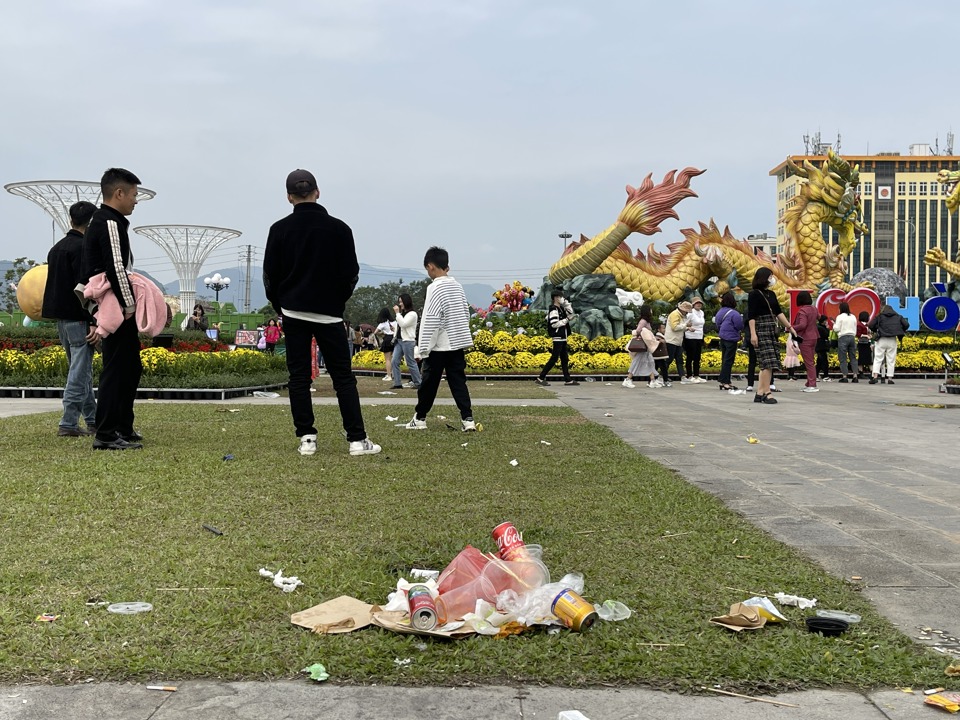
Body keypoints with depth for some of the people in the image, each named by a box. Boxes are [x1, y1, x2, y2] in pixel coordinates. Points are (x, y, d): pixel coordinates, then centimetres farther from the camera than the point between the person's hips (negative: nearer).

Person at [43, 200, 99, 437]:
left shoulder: (56, 248, 16)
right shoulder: (84, 247, -12)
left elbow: (54, 284, 19)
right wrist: (94, 321, -20)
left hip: (61, 316, 9)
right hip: (78, 318, -9)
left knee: (81, 370, 14)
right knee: (79, 371, -5)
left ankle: (93, 421, 20)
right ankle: (68, 424, -5)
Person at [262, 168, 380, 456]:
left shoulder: (280, 229, -2)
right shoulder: (338, 228, -4)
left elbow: (270, 276, 2)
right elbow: (351, 274, -1)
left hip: (293, 313, 1)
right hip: (328, 313, -1)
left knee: (299, 376, 6)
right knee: (343, 376, 2)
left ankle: (306, 438, 3)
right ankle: (357, 440, -1)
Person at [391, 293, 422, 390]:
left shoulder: (412, 314, -8)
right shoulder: (402, 313, 17)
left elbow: (403, 324, -18)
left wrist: (397, 313, -14)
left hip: (408, 341, -8)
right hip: (398, 340, 8)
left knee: (411, 363, -3)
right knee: (395, 361, -1)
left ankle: (418, 383, 6)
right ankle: (397, 383, -1)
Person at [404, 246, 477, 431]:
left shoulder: (435, 288, -13)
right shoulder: (457, 286, 10)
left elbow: (430, 321, -16)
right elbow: (466, 314, 16)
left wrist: (424, 350, -12)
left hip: (439, 347, -6)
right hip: (458, 343, 6)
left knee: (428, 383, 7)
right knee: (458, 383, 5)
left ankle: (420, 418, 18)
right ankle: (467, 419, -5)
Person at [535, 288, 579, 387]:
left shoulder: (561, 309, 12)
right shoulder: (553, 310, -15)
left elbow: (570, 313, 19)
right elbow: (554, 324, -22)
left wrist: (566, 303, 6)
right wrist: (566, 320, -14)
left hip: (563, 338, 10)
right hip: (558, 337, -10)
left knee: (565, 358, 10)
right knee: (554, 358, -9)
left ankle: (568, 379, 14)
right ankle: (540, 378, -6)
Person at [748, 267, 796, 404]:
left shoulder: (771, 294, 16)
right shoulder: (754, 294, -6)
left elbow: (779, 313, 18)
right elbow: (751, 316, -11)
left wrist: (790, 327, 15)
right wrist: (753, 334, -19)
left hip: (772, 330, 8)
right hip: (761, 330, -8)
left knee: (766, 364, 5)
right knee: (768, 362, -12)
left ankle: (759, 393, 7)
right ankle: (767, 392, -8)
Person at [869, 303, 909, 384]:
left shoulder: (879, 316, 6)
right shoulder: (898, 316, 11)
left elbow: (871, 325, 0)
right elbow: (906, 324, 3)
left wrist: (877, 330, 18)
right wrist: (901, 332, 18)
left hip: (882, 340, -1)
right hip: (892, 340, 1)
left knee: (878, 358, 0)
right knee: (891, 360, 6)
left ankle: (875, 377, -14)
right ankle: (890, 378, 2)